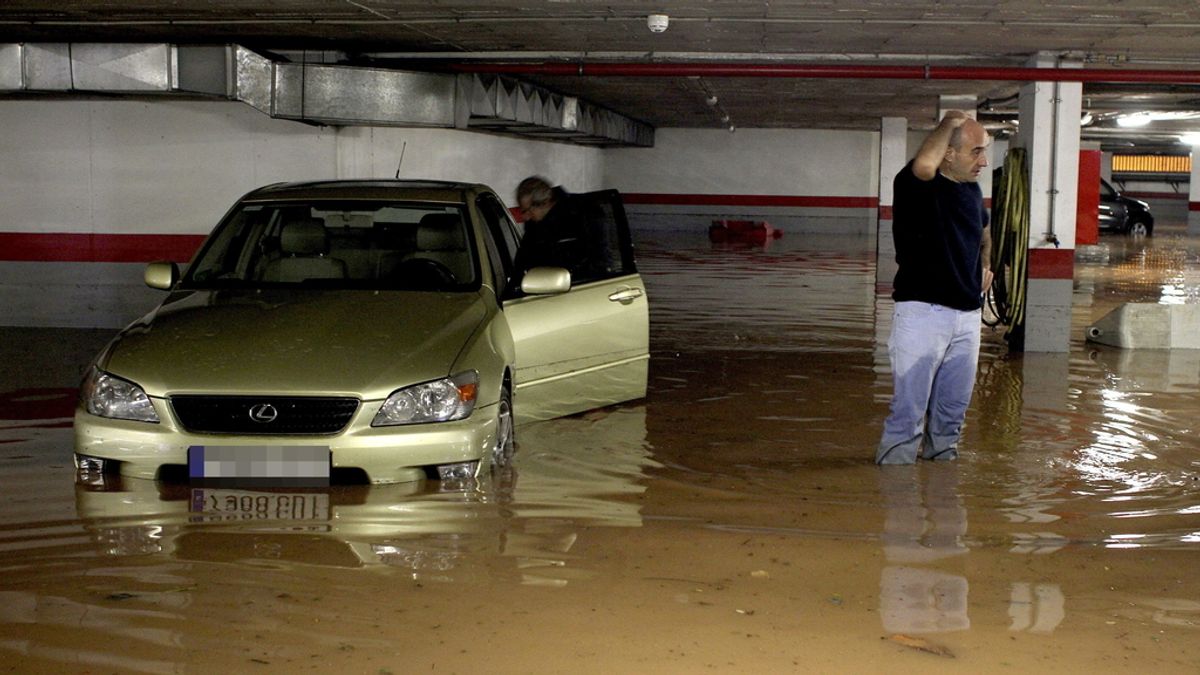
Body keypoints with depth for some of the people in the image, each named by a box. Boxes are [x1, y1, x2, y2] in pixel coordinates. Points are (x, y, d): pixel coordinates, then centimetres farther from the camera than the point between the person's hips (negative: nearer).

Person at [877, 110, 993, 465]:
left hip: (967, 315, 7)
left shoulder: (973, 190, 13)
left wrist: (985, 265, 19)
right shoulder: (916, 186, -12)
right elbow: (924, 164, -38)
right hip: (922, 312, -7)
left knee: (953, 409, 16)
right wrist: (950, 122, -22)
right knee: (908, 411, -7)